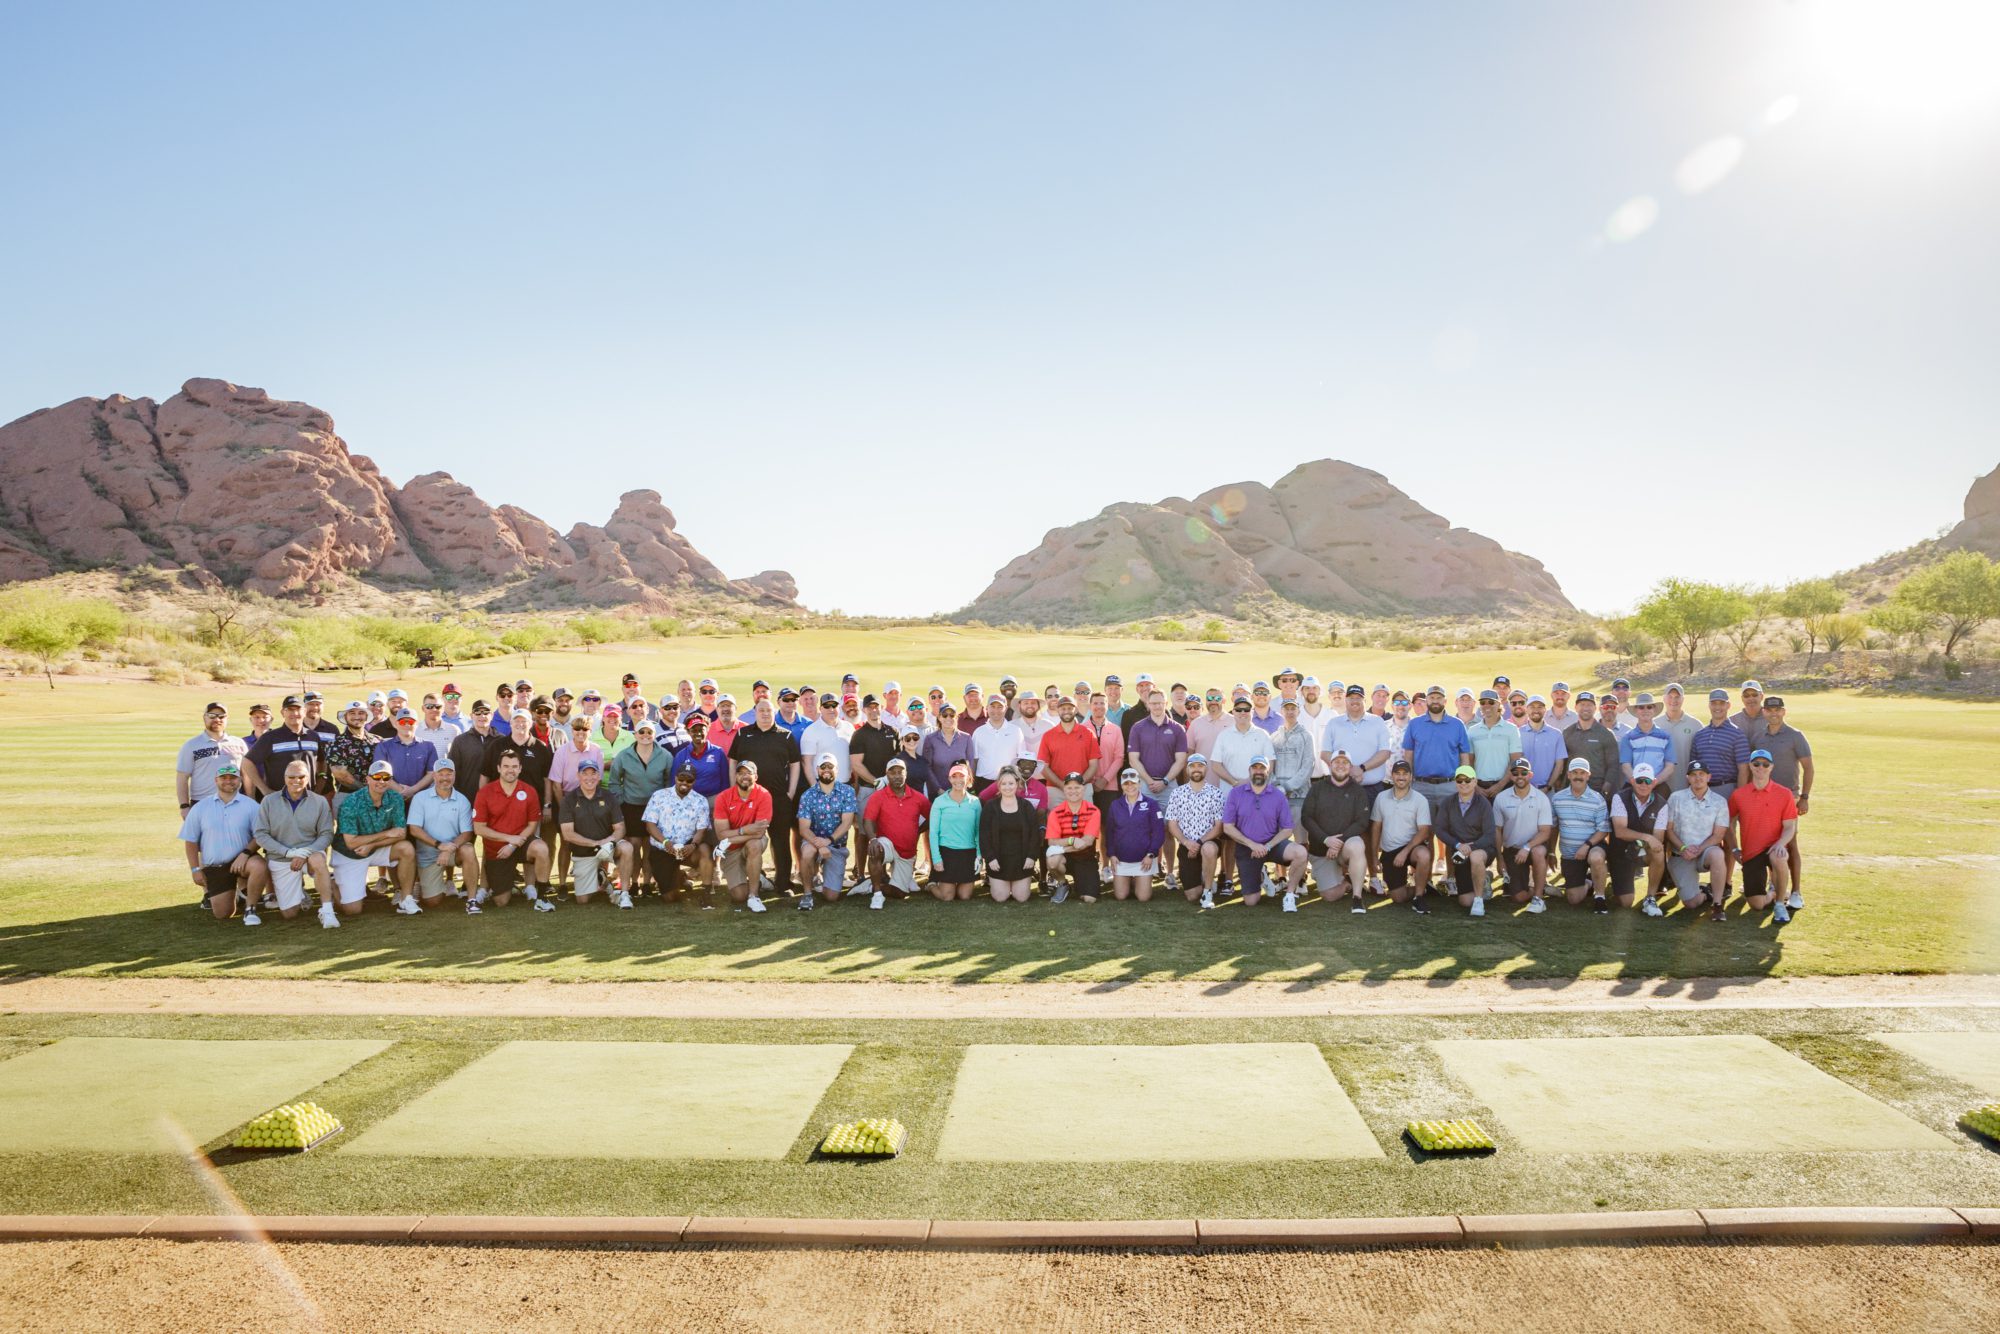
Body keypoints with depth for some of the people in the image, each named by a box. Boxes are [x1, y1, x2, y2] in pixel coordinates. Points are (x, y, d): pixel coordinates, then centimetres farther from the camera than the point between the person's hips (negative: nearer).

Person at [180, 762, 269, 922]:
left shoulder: (250, 805, -3)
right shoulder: (200, 808, 2)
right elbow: (190, 841, 5)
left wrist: (245, 853, -21)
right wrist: (195, 869, 0)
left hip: (241, 861, -2)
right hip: (213, 868, 2)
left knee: (259, 866, -37)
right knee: (222, 914, -1)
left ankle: (250, 909, -13)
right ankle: (233, 895, 36)